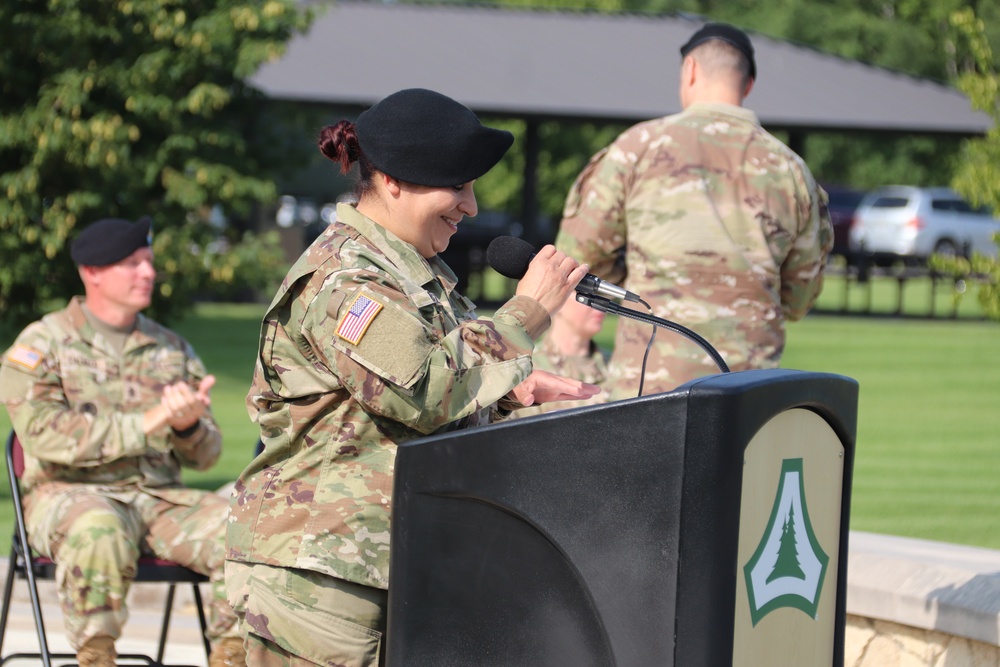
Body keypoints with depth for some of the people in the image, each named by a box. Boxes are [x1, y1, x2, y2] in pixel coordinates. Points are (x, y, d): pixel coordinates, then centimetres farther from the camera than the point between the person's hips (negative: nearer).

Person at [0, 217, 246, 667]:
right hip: (69, 493, -4)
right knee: (100, 533, -39)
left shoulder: (172, 349, 15)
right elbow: (46, 435, -15)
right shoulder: (42, 344, 1)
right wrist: (147, 423, -19)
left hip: (159, 496, 4)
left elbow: (206, 455, 13)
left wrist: (189, 427, -13)